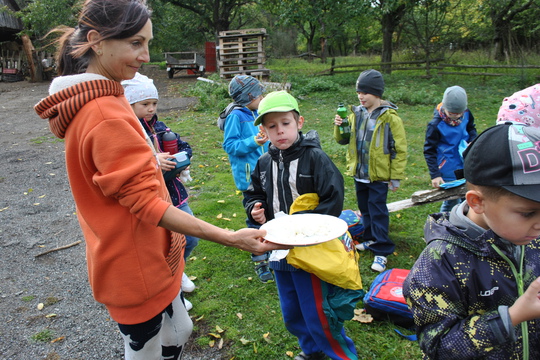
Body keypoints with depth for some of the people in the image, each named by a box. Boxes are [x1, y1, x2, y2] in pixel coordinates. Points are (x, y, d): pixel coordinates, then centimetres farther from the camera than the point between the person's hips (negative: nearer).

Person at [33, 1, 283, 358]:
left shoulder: (92, 102, 5)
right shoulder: (106, 117, -28)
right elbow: (146, 202, -28)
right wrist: (230, 238, -30)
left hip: (150, 258, 9)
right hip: (136, 268, -9)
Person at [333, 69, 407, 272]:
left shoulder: (390, 117, -12)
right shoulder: (356, 113, 3)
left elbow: (400, 150, -10)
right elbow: (343, 140, 11)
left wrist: (396, 177, -11)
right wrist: (339, 127, -10)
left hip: (379, 175, -6)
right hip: (359, 173, 6)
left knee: (378, 211, -1)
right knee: (365, 209, 18)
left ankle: (381, 251, 10)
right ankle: (371, 240, 36)